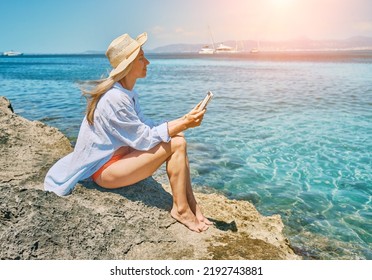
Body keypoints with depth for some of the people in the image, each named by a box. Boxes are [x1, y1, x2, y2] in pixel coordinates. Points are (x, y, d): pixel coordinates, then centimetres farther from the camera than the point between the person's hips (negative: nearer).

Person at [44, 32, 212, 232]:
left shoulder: (127, 92, 5)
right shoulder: (115, 98, -25)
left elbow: (143, 124, 5)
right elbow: (144, 139, -22)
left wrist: (182, 121, -6)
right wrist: (183, 124, -20)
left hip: (117, 154, 9)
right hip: (104, 169, -9)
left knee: (177, 139, -3)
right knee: (175, 144, -19)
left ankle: (191, 204, -1)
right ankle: (181, 210, -7)